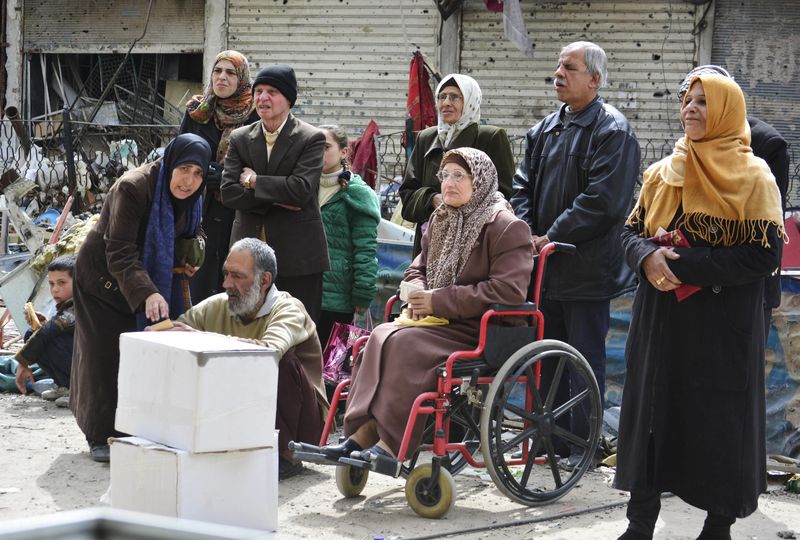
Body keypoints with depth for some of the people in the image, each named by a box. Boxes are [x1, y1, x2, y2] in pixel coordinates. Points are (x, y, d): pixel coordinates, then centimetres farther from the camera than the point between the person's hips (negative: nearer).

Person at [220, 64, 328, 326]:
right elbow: (228, 192, -1)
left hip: (297, 254, -4)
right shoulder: (239, 138, 10)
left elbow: (301, 189, -16)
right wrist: (276, 200, -11)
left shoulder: (311, 138, -2)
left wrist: (254, 181, -7)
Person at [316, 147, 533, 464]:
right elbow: (418, 269, 27)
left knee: (405, 343, -29)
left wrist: (440, 301, -18)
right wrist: (418, 294, 0)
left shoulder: (506, 227, -9)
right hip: (441, 324, 8)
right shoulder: (442, 221, 17)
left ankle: (391, 446, -31)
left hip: (480, 332, -8)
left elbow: (509, 290, -19)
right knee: (382, 336, -20)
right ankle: (362, 435, -28)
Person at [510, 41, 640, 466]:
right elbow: (523, 186, 15)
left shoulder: (612, 131, -10)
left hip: (587, 269, -7)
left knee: (586, 361, 0)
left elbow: (602, 200, -18)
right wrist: (527, 235, -2)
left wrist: (552, 238, -16)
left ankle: (583, 446, 8)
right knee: (547, 358, 13)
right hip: (544, 267, 7)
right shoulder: (545, 130, 14)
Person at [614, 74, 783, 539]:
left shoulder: (753, 177, -6)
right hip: (661, 318, 5)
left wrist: (683, 265, -20)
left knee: (718, 417, 2)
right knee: (652, 409, 5)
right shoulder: (663, 173, 10)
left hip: (722, 325, -4)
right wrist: (648, 257, -11)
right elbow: (633, 231, 13)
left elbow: (763, 257, -13)